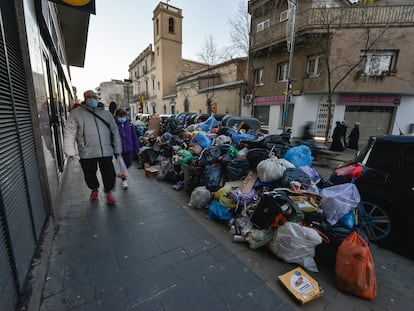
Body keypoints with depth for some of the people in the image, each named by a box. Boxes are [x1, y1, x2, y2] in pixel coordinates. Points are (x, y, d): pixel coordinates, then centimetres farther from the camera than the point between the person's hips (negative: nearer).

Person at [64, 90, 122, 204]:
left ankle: (108, 192, 23)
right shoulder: (76, 113, 4)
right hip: (87, 153, 0)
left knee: (109, 173, 0)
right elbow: (69, 133, 1)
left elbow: (115, 131, 12)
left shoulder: (106, 113, 11)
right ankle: (94, 189, 41)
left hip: (106, 151, 1)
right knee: (89, 174, 13)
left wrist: (117, 148, 9)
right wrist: (70, 151, -6)